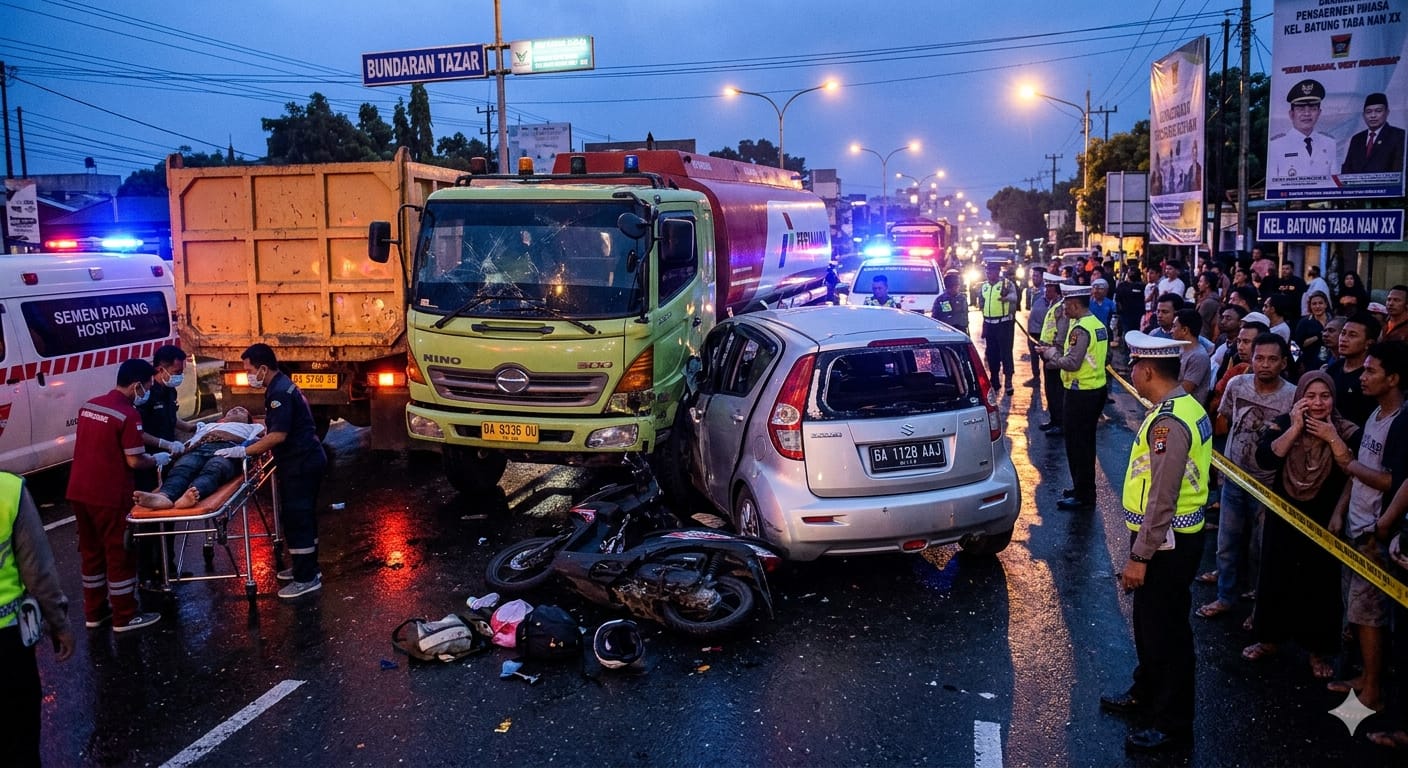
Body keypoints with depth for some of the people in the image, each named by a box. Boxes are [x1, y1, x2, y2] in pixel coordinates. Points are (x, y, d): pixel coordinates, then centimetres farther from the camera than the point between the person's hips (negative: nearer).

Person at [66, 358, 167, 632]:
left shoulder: (89, 405, 10)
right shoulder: (128, 414, -16)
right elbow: (134, 461, -17)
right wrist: (157, 460, 3)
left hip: (79, 491, 8)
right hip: (109, 495, -8)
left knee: (92, 552, 17)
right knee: (120, 555, 4)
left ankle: (94, 612, 27)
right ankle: (124, 617, 12)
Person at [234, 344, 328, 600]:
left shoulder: (280, 392, -18)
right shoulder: (282, 386, 14)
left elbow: (279, 435, -25)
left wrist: (244, 451, -20)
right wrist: (258, 441, 13)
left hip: (300, 464, -11)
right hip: (306, 460, 11)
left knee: (296, 519, -5)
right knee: (302, 517, 18)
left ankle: (306, 579, 0)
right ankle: (307, 567, 29)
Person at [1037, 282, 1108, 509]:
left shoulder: (1080, 329, -20)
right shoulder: (1098, 325, 10)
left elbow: (1072, 363, -25)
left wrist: (1052, 354, -8)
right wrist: (1056, 353, 10)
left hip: (1080, 393, -10)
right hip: (1096, 389, 10)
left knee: (1077, 445, -1)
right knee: (1086, 443, 19)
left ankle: (1083, 497, 6)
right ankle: (1083, 488, 30)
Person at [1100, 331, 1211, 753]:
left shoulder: (1168, 422, -25)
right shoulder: (1185, 406, 7)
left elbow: (1162, 499, -26)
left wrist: (1139, 556, -20)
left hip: (1167, 542, -10)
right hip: (1173, 535, 10)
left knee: (1166, 631, 4)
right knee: (1149, 621, 23)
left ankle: (1172, 725, 19)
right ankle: (1146, 694, 42)